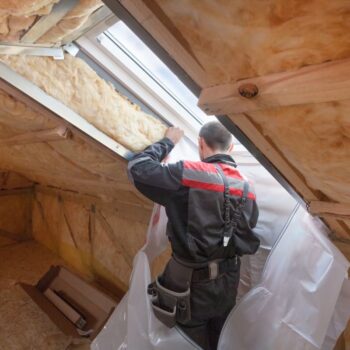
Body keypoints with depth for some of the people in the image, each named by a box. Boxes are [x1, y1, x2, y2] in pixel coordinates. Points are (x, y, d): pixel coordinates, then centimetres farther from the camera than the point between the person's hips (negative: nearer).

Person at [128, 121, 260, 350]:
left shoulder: (190, 174, -23)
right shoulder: (247, 188, -2)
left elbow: (138, 168, -18)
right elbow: (249, 229, 10)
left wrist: (168, 142, -5)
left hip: (195, 282, -6)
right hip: (228, 281, 6)